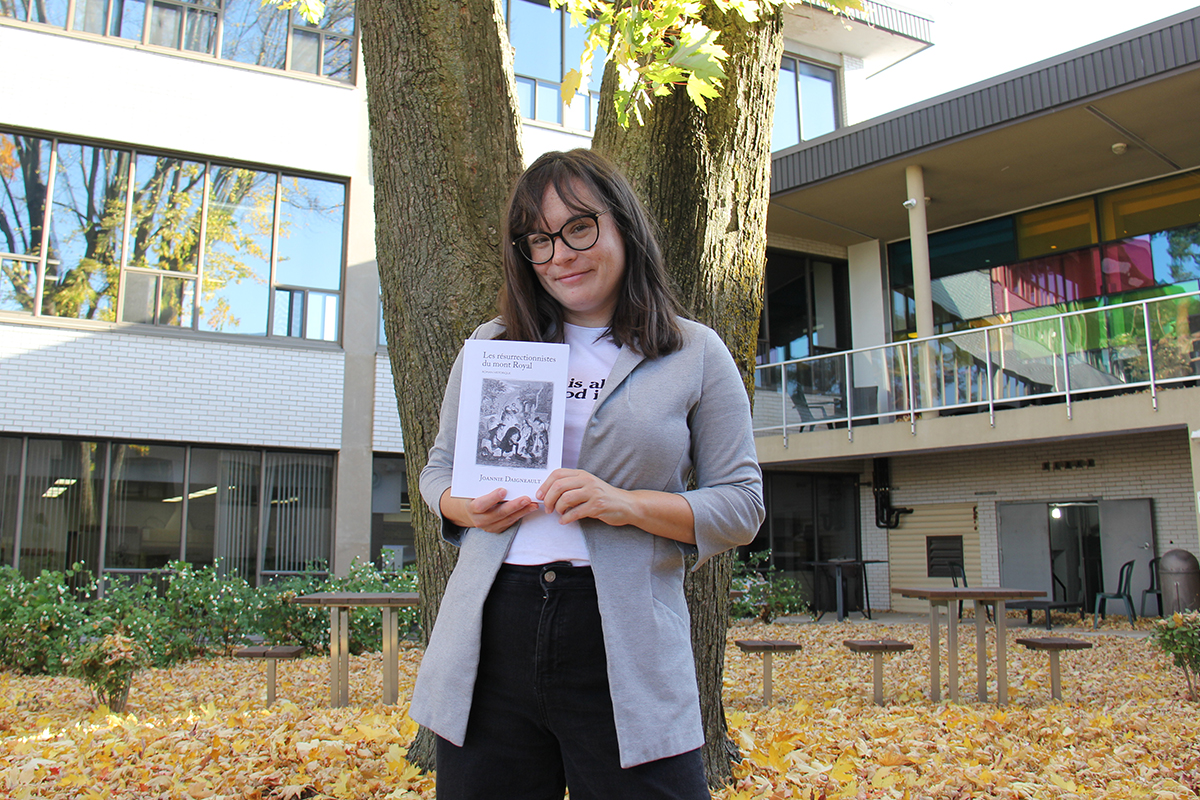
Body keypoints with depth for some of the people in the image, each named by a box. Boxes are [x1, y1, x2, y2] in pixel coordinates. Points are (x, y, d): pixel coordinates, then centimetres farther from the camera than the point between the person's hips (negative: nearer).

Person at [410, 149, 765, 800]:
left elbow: (741, 505, 1)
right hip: (492, 634, 3)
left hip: (626, 645, -2)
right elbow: (439, 468, 19)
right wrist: (465, 507, -5)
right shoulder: (490, 345, 11)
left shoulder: (694, 355, 4)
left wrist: (627, 504, -16)